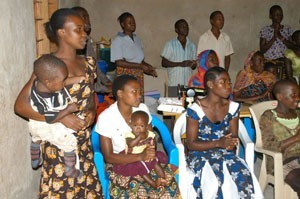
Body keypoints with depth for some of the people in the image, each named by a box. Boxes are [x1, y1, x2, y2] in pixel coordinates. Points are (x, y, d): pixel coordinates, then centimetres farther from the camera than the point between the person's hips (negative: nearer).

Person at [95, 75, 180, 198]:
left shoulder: (143, 108, -4)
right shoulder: (105, 117, -16)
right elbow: (108, 157, -16)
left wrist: (151, 150, -18)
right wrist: (140, 156, -27)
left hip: (144, 159, 4)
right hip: (119, 164, -4)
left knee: (168, 179, -20)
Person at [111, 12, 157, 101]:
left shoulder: (137, 39, 15)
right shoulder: (117, 40, -4)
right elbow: (119, 62, -12)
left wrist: (149, 67, -2)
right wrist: (140, 66, -15)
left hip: (138, 76, 6)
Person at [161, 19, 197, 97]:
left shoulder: (192, 45, 14)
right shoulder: (170, 44, 2)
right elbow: (164, 63, -3)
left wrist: (193, 64, -6)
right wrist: (180, 64, -13)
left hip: (189, 83, 4)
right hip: (174, 83, -3)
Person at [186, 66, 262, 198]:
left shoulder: (233, 107, 3)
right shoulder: (195, 110, -12)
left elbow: (234, 136, 10)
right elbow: (191, 144, -10)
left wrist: (231, 143, -16)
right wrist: (218, 143, -22)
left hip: (225, 153, 4)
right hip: (200, 155, -4)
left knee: (244, 178, -26)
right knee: (216, 183, -33)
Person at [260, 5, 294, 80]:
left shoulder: (288, 29, 9)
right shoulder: (265, 30, 3)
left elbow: (292, 46, 1)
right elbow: (262, 50, -4)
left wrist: (280, 36, -9)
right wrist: (274, 37, -12)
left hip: (284, 62, 2)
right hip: (269, 63, -2)